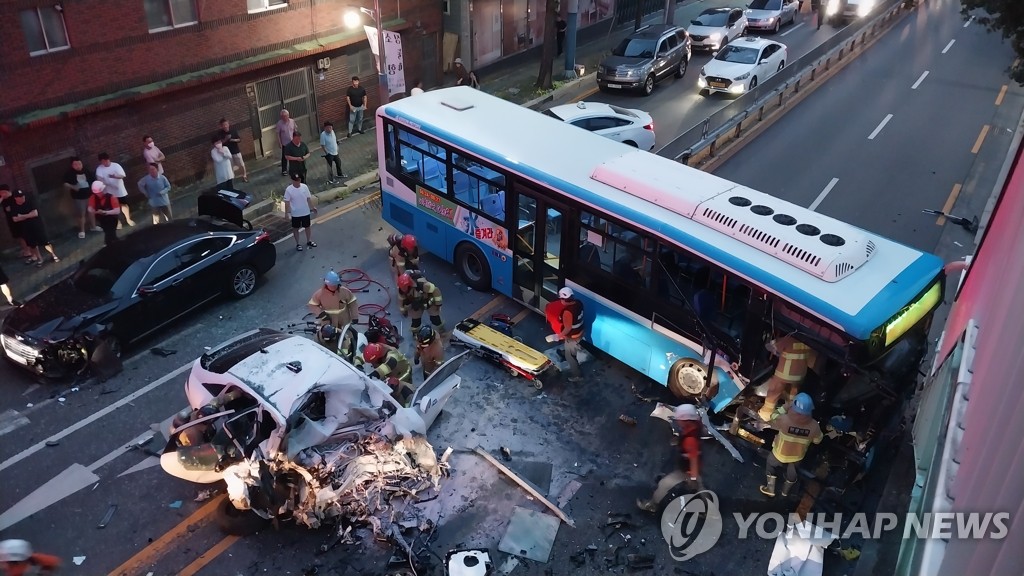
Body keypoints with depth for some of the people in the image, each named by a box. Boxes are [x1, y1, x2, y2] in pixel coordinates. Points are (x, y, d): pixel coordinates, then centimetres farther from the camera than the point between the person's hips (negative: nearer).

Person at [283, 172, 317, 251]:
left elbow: (309, 198, 2)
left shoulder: (305, 187, -8)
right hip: (295, 214, -3)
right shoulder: (289, 190, -15)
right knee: (295, 228, 11)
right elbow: (287, 202, -11)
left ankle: (309, 241, 37)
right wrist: (286, 213, -11)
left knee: (308, 226, 17)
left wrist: (312, 207, 3)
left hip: (306, 212, 3)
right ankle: (297, 244, 26)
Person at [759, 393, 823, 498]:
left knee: (772, 464, 30)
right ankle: (786, 491, 56)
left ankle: (770, 489, 42)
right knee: (792, 471, 33)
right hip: (798, 456, 2)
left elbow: (770, 422, -16)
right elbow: (817, 441, -9)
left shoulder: (784, 419, -38)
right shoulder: (814, 426, -30)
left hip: (780, 454, -2)